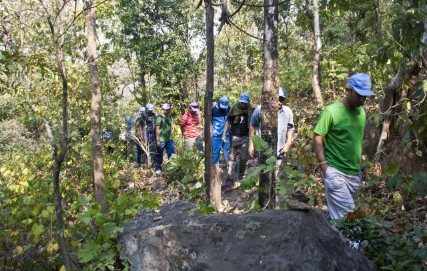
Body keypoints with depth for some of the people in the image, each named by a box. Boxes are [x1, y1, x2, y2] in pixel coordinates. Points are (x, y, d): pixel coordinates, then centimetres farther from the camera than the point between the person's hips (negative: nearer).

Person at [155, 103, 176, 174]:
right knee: (160, 155, 6)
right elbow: (157, 129, -12)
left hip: (169, 139, 6)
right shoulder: (160, 118, -11)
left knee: (172, 153, 5)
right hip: (161, 140, -6)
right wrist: (158, 140, -15)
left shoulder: (170, 117, 9)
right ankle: (157, 168, 21)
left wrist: (171, 137, 15)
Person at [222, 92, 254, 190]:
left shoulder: (250, 110, 0)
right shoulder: (234, 108, -3)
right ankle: (229, 180, -3)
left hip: (245, 137, 1)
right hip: (234, 136, -1)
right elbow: (228, 122, 3)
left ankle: (241, 176, 25)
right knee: (232, 158, -3)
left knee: (243, 158, 3)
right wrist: (224, 134, -1)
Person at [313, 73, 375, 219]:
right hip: (335, 172, -6)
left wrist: (359, 163, 14)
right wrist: (325, 167, -16)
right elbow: (317, 139, -12)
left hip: (355, 173, 6)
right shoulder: (331, 111, -13)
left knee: (336, 212, 14)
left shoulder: (361, 112, 7)